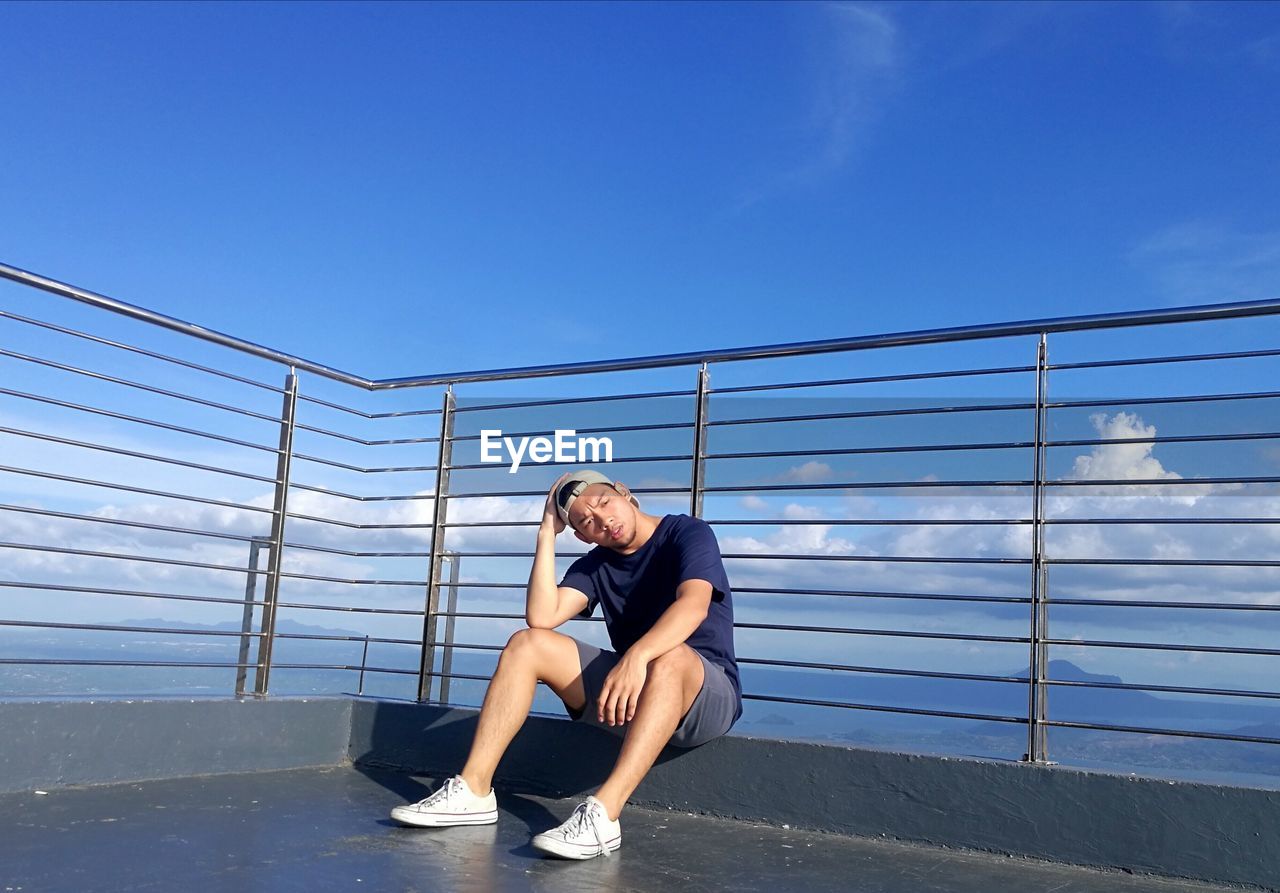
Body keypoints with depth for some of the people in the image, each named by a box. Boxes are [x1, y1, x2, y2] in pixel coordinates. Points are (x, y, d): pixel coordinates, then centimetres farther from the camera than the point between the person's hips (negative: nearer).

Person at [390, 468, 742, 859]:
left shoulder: (688, 533, -8)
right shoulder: (595, 565, 9)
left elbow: (694, 604, -29)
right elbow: (542, 617, -8)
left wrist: (636, 656, -45)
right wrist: (547, 533, -7)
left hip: (709, 695, -6)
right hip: (628, 693, 6)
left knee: (670, 656, -40)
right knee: (527, 643, -8)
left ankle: (602, 815, -48)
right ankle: (473, 791, -15)